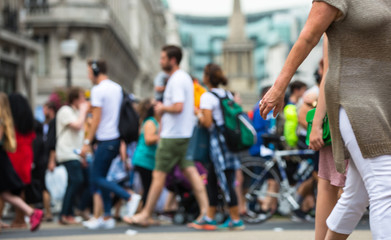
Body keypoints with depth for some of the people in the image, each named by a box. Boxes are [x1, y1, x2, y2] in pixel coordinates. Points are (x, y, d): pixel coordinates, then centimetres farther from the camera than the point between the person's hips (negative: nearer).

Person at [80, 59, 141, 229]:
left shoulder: (98, 90, -11)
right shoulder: (117, 88, 14)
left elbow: (97, 118, -15)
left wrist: (87, 142, -12)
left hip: (106, 140, -9)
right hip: (117, 138, 9)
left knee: (97, 178, -2)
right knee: (101, 177, 14)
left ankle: (130, 198, -14)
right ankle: (107, 218, 13)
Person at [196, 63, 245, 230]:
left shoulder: (207, 97, -11)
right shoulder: (228, 95, 13)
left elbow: (207, 122, -18)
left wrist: (198, 114, 1)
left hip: (217, 140, -8)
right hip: (230, 139, 8)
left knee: (226, 181, -5)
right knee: (211, 179, 15)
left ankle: (236, 220, -2)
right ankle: (209, 218, 18)